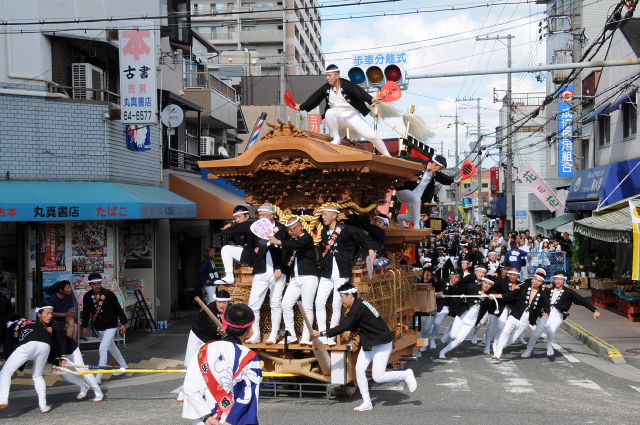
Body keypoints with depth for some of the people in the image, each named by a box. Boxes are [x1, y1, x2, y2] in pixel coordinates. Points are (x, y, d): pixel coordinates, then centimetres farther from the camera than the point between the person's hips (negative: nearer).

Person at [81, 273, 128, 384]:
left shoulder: (109, 294, -14)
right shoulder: (87, 296, -4)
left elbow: (118, 309, -8)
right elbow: (86, 312, 8)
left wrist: (123, 323, -7)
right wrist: (85, 327, 8)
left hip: (111, 326, -5)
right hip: (99, 327, 5)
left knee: (103, 348, -16)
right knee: (111, 347, 20)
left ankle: (98, 377, -13)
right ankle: (124, 367, 39)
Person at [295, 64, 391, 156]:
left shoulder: (347, 85, -18)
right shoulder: (326, 88, -4)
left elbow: (360, 93, -32)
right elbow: (314, 98, 7)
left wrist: (371, 100, -49)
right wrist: (301, 107, 14)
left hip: (353, 117, -2)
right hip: (339, 119, 2)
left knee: (372, 136, -10)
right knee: (329, 112, -33)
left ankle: (386, 155, 14)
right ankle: (336, 139, -16)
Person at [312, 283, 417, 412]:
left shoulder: (358, 308, -24)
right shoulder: (358, 306, 6)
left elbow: (344, 327, -27)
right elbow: (354, 327, 16)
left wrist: (322, 333, -24)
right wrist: (341, 327, -2)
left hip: (382, 344, -10)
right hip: (368, 344, 10)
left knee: (378, 377, -9)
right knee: (359, 369, -1)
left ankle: (406, 375, 13)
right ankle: (367, 403, 6)